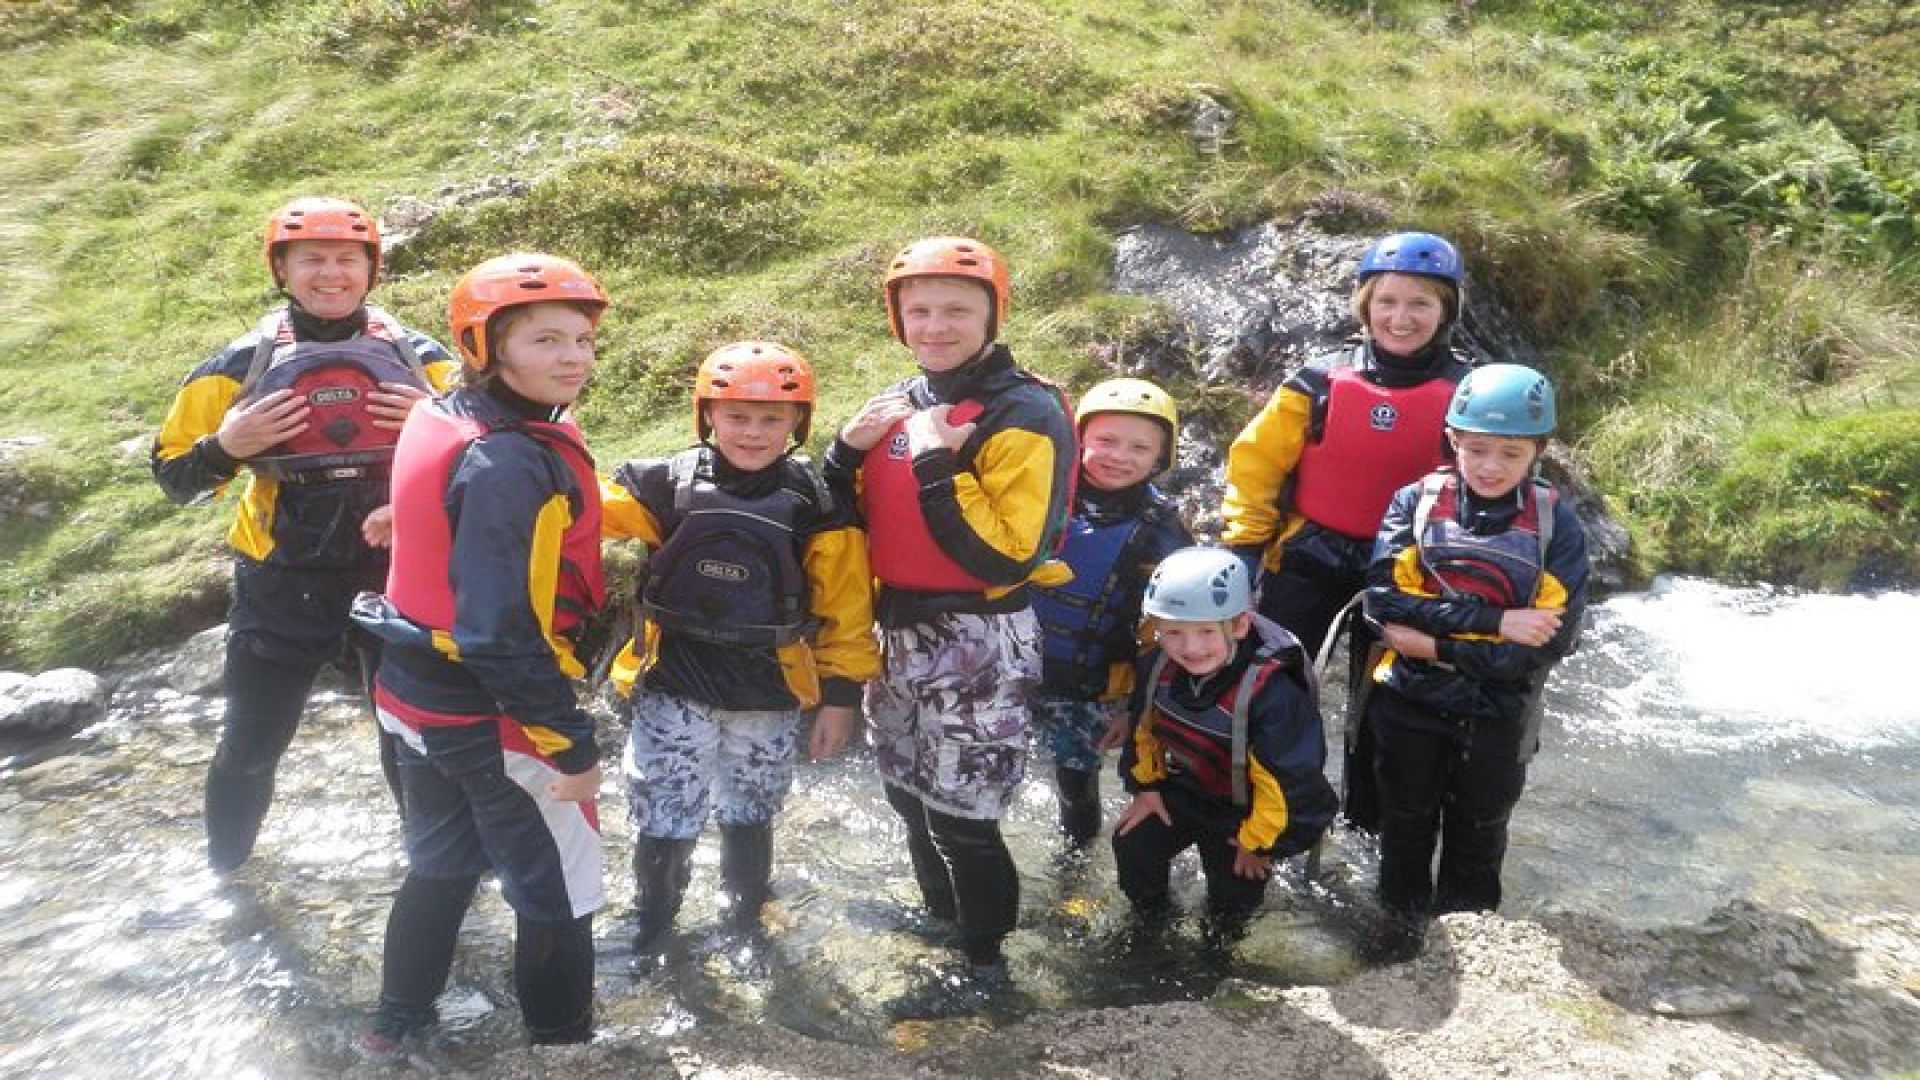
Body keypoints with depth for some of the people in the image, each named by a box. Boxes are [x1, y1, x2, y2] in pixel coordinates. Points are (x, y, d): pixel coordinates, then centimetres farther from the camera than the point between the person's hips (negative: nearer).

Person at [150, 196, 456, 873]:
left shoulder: (419, 357, -2)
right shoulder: (242, 365, -4)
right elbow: (175, 478, 2)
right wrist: (227, 447, -19)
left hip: (398, 575, 1)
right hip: (283, 583, 0)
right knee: (251, 745, 12)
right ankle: (222, 870, 39)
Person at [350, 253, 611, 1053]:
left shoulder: (439, 418, 1)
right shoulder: (512, 464, -27)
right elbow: (499, 633, -30)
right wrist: (573, 745, -23)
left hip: (416, 693, 9)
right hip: (494, 717, -9)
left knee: (441, 862, 28)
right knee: (558, 895, 10)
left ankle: (398, 1022, 44)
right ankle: (560, 1038, 26)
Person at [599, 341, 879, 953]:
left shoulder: (816, 505, -6)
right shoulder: (669, 485, -6)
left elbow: (843, 608, -3)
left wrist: (841, 695, -3)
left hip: (767, 695, 1)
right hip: (674, 685, 0)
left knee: (749, 816, 19)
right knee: (663, 817, 3)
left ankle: (744, 922, 42)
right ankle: (650, 925, 31)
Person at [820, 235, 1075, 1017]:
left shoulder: (1025, 415, -16)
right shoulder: (899, 403, 7)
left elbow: (1007, 559, -25)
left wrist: (938, 466, -27)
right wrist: (846, 451, -5)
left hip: (978, 645, -8)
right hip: (898, 632, 8)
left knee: (959, 813, 1)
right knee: (911, 795, 21)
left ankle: (985, 963, 22)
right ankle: (941, 914, 45)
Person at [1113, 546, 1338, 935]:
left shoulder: (1270, 693, -38)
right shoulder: (1158, 668, -19)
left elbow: (1285, 780, -28)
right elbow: (1143, 728, 3)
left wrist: (1257, 841, -16)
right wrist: (1146, 785, 7)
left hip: (1244, 811, -4)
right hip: (1184, 790, 5)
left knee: (1233, 892, 2)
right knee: (1132, 844, 0)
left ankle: (1222, 934, 40)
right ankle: (1151, 911, 32)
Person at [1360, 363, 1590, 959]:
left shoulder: (1556, 524, -10)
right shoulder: (1416, 501, -8)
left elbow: (1549, 641, -18)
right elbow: (1383, 596, -20)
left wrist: (1435, 643, -22)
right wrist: (1495, 621, -26)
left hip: (1497, 715, 0)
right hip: (1409, 703, 0)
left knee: (1477, 841, 19)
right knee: (1407, 830, 19)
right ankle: (1400, 941, 40)